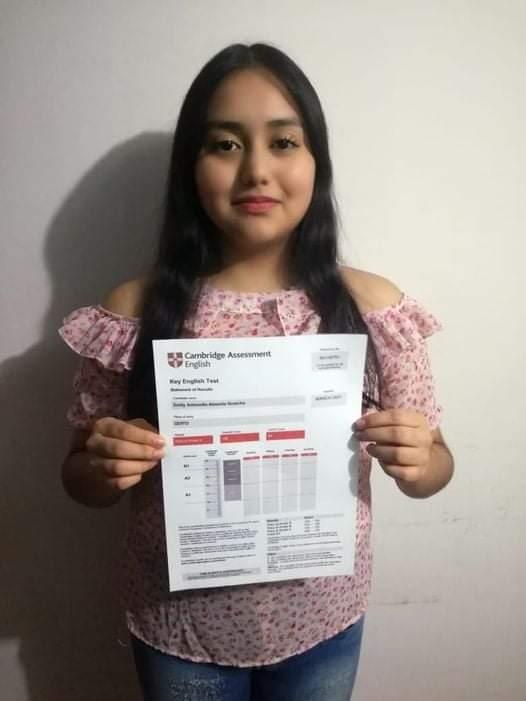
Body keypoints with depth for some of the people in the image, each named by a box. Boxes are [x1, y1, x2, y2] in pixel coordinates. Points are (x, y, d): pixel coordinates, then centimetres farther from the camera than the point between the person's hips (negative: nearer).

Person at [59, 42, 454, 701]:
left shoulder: (372, 305, -14)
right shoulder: (134, 310, -15)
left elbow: (432, 469, -4)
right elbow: (83, 480, -4)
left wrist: (415, 461, -25)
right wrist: (101, 467, -25)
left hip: (324, 621, 1)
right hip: (178, 627, 0)